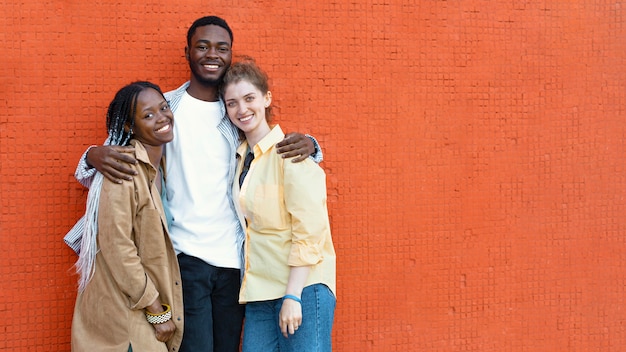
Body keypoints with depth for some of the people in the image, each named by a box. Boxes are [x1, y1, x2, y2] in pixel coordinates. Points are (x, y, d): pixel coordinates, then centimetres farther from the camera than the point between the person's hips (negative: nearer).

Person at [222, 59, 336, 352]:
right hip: (260, 293, 6)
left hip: (301, 285, -6)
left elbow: (309, 231, -13)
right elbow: (248, 227, 12)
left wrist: (292, 296, -16)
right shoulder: (241, 158, 11)